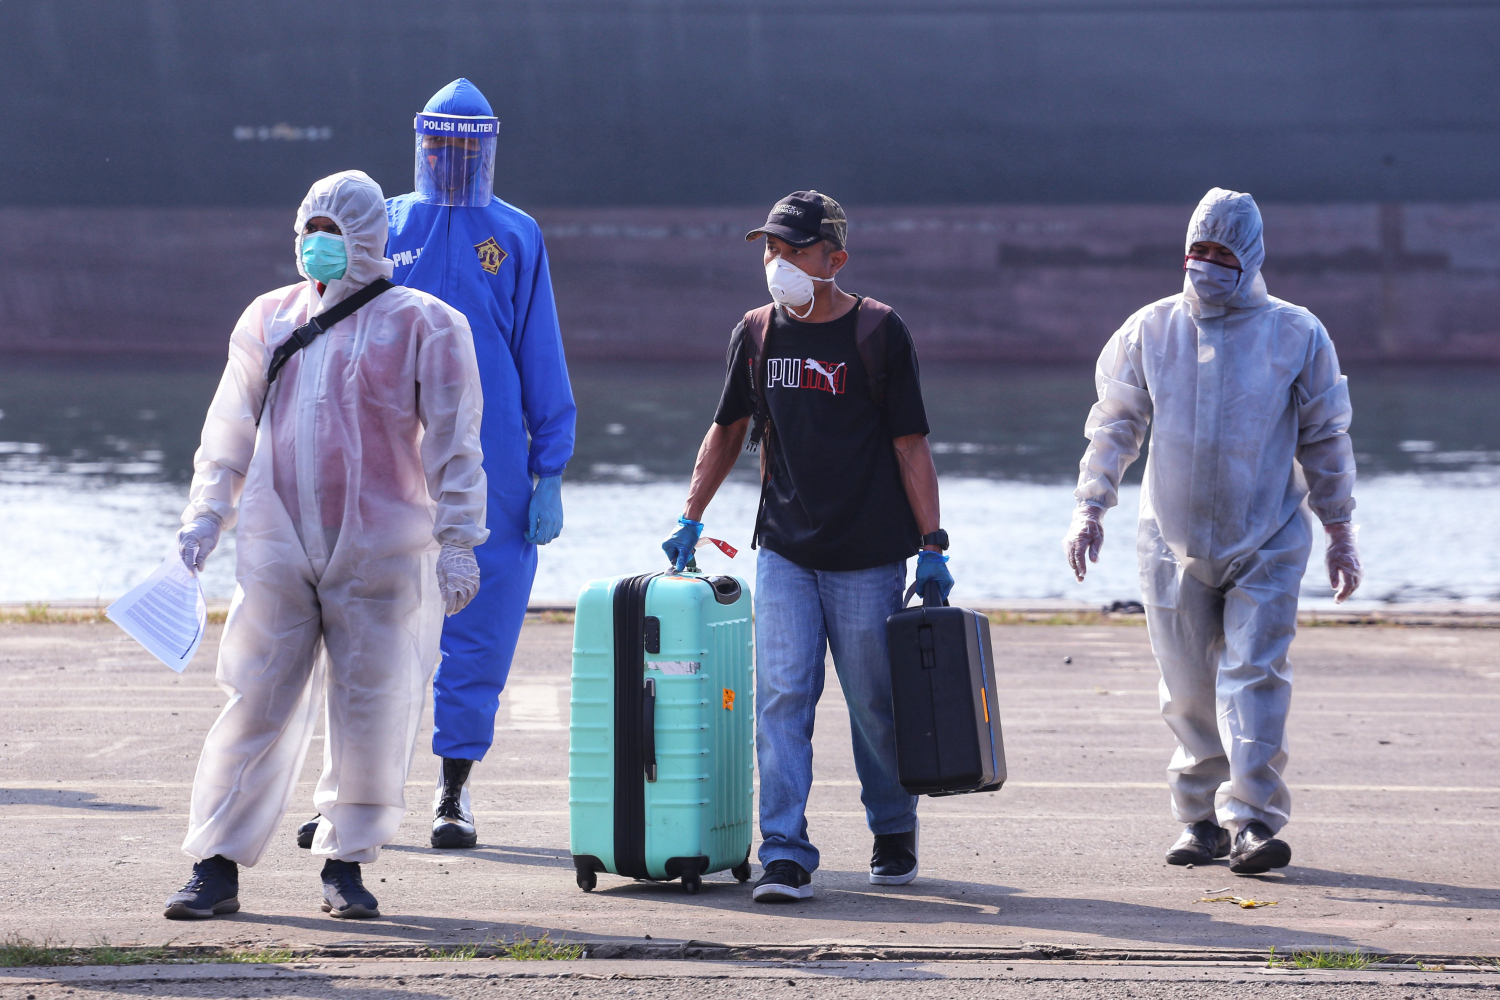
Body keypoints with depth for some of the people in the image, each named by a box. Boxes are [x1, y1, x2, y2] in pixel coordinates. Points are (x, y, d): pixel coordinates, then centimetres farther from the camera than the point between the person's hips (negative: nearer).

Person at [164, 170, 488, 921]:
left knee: (371, 706, 1)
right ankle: (217, 866, 2)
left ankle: (346, 864, 15)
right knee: (254, 702, -1)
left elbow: (453, 444, -1)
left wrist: (457, 544, -6)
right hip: (278, 549, 3)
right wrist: (204, 516, 12)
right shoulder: (268, 321, 13)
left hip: (379, 550, -3)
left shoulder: (421, 327, 0)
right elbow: (231, 430, 19)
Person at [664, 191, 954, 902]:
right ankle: (785, 853, -10)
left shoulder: (878, 334, -4)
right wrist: (691, 519, 18)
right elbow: (728, 431, 20)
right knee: (782, 697, -8)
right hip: (784, 550, 3)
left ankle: (893, 834, 26)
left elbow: (910, 446, -3)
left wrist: (932, 545, -7)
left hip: (868, 556, -3)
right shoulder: (757, 334, 8)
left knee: (874, 704, 5)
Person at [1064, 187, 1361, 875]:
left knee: (1254, 675, -13)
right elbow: (1114, 425, 10)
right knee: (1190, 690, 5)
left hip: (1267, 543, -2)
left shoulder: (1296, 335, 0)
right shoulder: (1150, 331, 3)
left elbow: (1325, 438, 7)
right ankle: (1202, 819, 14)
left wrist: (1340, 531, 8)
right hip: (1174, 542, 2)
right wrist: (1089, 509, 4)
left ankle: (1254, 821, -16)